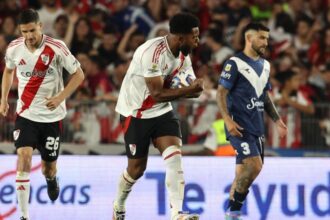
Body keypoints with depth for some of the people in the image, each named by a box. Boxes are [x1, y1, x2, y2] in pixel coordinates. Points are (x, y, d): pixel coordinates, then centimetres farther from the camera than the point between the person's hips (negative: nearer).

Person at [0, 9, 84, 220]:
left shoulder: (56, 48, -16)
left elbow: (79, 75, -8)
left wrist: (60, 97, -19)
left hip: (51, 115, -1)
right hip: (26, 114, 1)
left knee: (48, 167, 9)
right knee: (24, 156, -21)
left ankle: (51, 178, 51)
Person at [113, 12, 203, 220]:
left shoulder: (183, 55, -2)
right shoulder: (153, 53, -28)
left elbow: (192, 90, 3)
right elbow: (157, 94, -29)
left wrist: (194, 89, -21)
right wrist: (187, 90, -32)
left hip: (162, 111, 6)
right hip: (137, 113, -6)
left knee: (175, 156, -15)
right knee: (137, 168, 5)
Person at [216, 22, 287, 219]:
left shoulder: (265, 65, 15)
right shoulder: (235, 63, -8)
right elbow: (221, 93, -10)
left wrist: (277, 120, 14)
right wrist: (228, 120, -21)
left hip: (257, 127, 8)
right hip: (240, 126, -8)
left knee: (244, 170, 8)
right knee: (254, 165, -18)